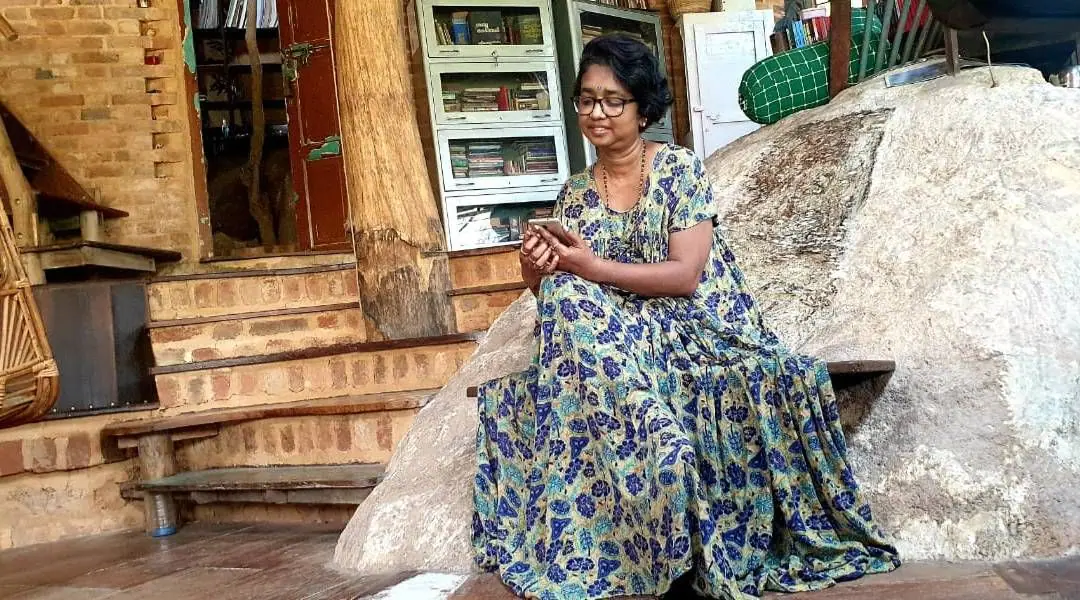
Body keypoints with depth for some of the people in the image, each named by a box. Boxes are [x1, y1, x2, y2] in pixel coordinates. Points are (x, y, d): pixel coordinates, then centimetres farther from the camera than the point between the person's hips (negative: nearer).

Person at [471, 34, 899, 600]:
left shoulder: (679, 168, -3)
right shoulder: (574, 193, 10)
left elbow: (685, 275, -13)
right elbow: (557, 293, 6)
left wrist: (593, 267, -18)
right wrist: (537, 273, -16)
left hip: (696, 332, -4)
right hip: (620, 340, 4)